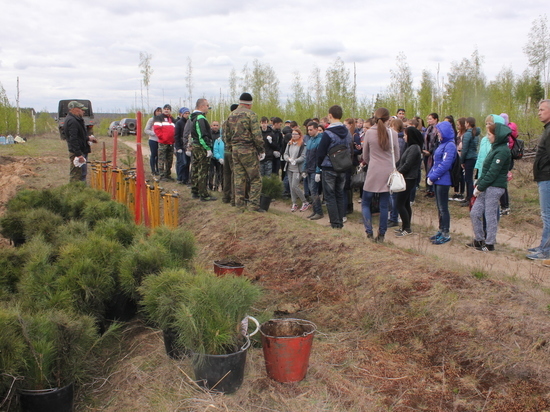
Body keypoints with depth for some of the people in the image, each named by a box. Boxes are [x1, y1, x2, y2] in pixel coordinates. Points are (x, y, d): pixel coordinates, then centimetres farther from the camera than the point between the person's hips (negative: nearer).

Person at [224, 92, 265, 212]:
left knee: (238, 178, 11)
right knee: (255, 178, 1)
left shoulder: (231, 115, 11)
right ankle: (254, 204, -2)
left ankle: (240, 204, 15)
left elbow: (227, 134, 16)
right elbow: (257, 134, -15)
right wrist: (261, 150, -7)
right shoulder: (250, 114, -11)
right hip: (248, 150, -7)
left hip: (235, 149, 7)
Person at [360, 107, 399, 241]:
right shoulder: (393, 133, -5)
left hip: (373, 173, -1)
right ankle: (381, 235, 14)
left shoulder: (369, 133, -7)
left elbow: (365, 156, 4)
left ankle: (369, 231, 1)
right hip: (388, 173, 2)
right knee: (384, 206, 9)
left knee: (365, 203, 12)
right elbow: (397, 156, 6)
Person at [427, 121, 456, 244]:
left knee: (443, 208, -2)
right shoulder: (442, 144, 14)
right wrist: (430, 175, 6)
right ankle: (441, 231, 24)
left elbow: (445, 165, -20)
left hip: (443, 181, -9)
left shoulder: (450, 145, -14)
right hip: (437, 180, 9)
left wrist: (433, 176, -16)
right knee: (439, 207, 15)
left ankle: (446, 234, 6)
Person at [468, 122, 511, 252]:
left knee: (491, 216, 0)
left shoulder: (502, 151, -15)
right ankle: (479, 240, 21)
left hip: (494, 188, -9)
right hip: (486, 187, 9)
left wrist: (480, 187, -14)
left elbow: (493, 172, -18)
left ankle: (489, 243, 11)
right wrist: (478, 184, 7)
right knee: (475, 213, 10)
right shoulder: (495, 148, 16)